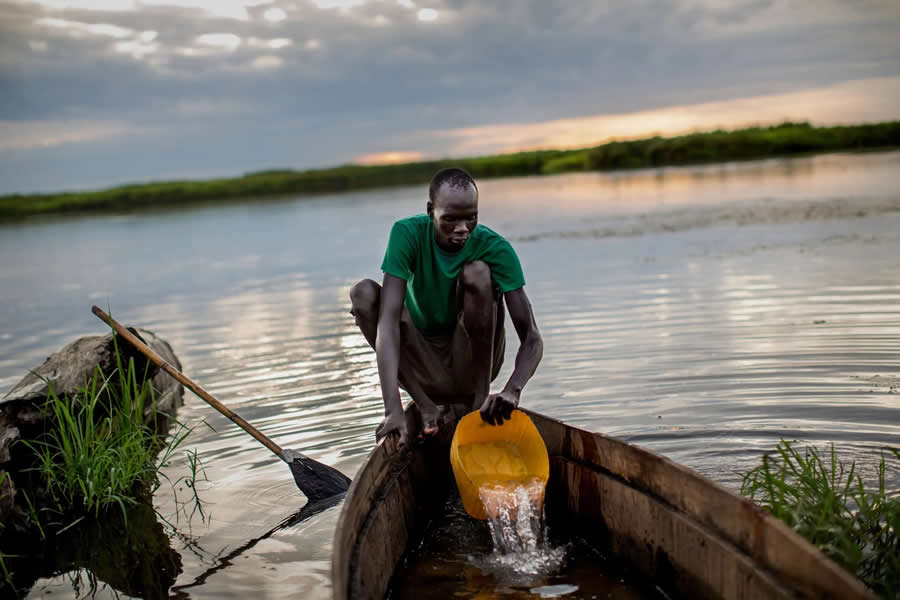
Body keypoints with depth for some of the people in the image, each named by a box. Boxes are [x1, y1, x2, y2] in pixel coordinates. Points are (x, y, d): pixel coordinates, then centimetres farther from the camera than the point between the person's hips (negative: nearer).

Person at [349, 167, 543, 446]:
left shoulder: (494, 248, -19)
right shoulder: (408, 234, -18)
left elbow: (532, 337, -24)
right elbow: (388, 318, -30)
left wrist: (513, 389, -46)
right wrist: (392, 409, -43)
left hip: (473, 367, -1)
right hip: (425, 370, 1)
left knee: (477, 273, -25)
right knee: (363, 293, -22)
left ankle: (481, 397, -15)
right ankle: (426, 407, -19)